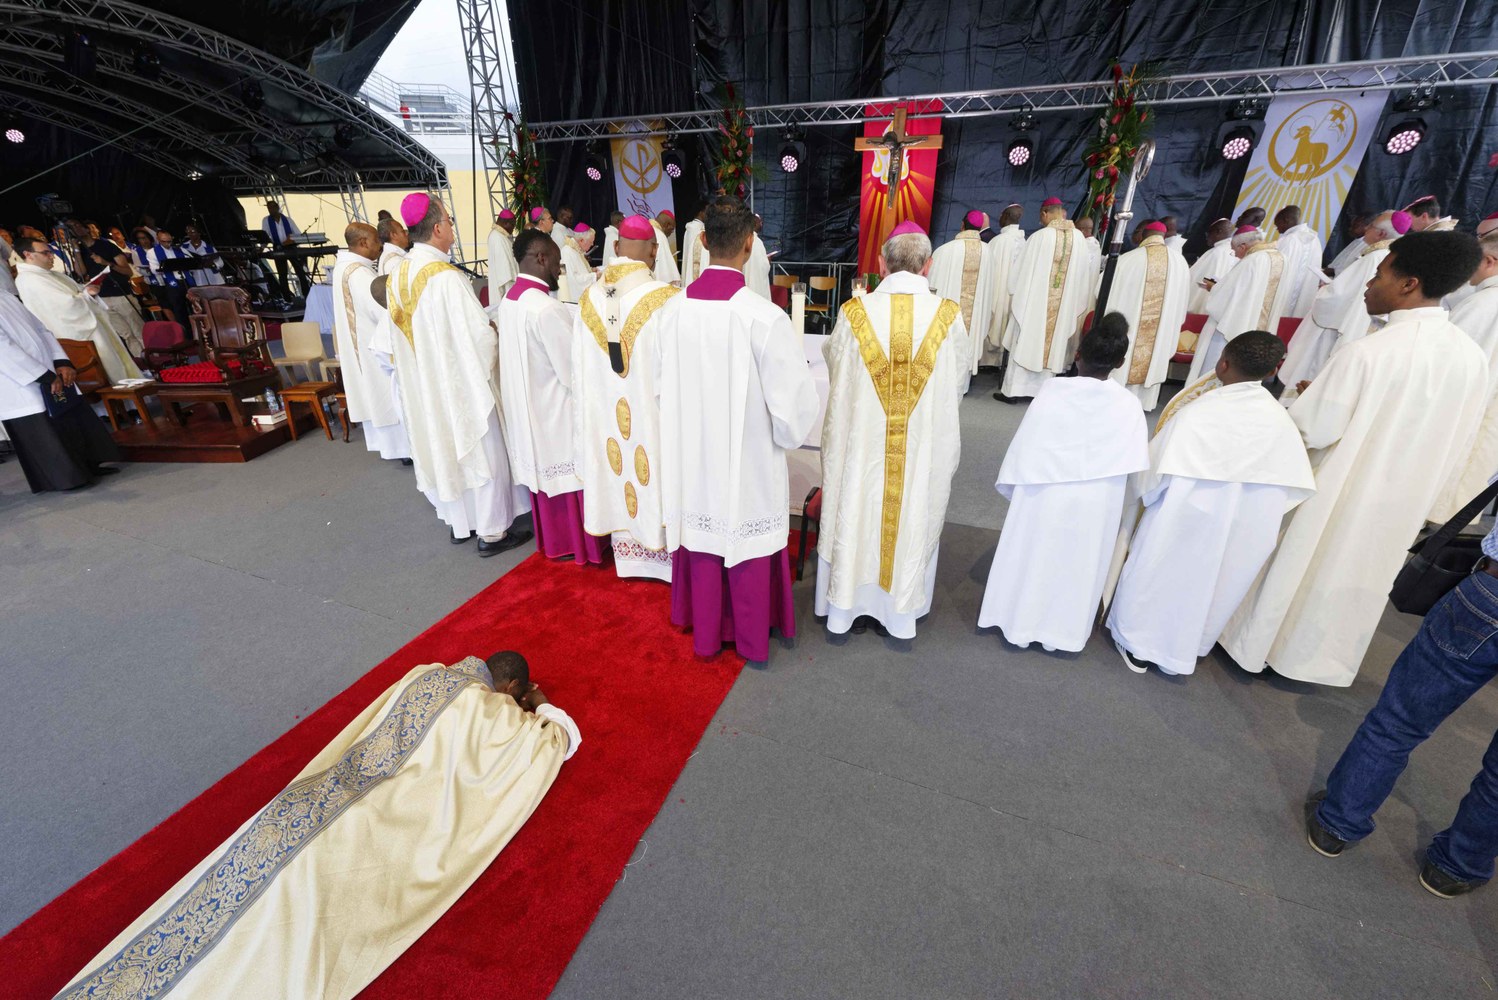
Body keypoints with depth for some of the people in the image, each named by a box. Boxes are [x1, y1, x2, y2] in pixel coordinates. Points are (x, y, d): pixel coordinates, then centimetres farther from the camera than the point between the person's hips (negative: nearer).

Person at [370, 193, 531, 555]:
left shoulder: (398, 274, 2)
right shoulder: (445, 276, -21)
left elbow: (390, 341, 7)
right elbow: (479, 334, -22)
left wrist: (419, 359, 18)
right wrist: (497, 333, -1)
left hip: (423, 384, 8)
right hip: (461, 380, -8)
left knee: (443, 447, 18)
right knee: (481, 451, 3)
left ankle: (459, 523, 30)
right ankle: (492, 532, 12)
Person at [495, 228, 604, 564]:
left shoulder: (509, 300, 4)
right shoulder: (547, 308, -24)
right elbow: (575, 368, -21)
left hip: (527, 407, 9)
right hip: (557, 410, -9)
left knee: (544, 469, 19)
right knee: (569, 472, 6)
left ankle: (551, 540, 33)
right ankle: (579, 545, 20)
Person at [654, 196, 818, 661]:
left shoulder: (674, 310, -8)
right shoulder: (764, 317, -22)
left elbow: (662, 384, 3)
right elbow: (795, 398, -18)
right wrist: (786, 434, 3)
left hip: (691, 453, 4)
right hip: (748, 457, -4)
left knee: (701, 534, 19)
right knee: (747, 544, 14)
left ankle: (705, 633, 37)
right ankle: (752, 641, 34)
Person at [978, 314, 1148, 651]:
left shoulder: (1051, 390, -12)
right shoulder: (1129, 404, -9)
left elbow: (1025, 444, -9)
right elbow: (1135, 466, -9)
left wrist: (1011, 485, 4)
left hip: (1044, 497, -1)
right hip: (1096, 505, 1)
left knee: (1033, 558, 16)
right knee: (1076, 567, 18)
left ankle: (1021, 621, 30)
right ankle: (1061, 629, 34)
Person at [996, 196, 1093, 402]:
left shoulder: (1039, 237, -12)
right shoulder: (1078, 238, 0)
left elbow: (1023, 271, -7)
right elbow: (1084, 273, 4)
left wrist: (1015, 295, 7)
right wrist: (1074, 301, 13)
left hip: (1035, 302, -4)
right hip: (1064, 305, 4)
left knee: (1025, 344, 4)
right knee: (1052, 345, 12)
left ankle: (1013, 390, 6)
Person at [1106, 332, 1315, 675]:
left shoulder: (1196, 414, -21)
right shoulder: (1281, 420, -7)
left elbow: (1153, 470, -18)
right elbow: (1292, 484, -1)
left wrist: (1141, 492, 2)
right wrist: (1251, 509, 13)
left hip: (1181, 522, -4)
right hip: (1241, 529, 4)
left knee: (1158, 576, 14)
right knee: (1206, 583, 21)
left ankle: (1137, 644, 28)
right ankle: (1181, 649, 37)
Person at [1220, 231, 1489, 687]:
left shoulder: (1367, 352, -23)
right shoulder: (1473, 355, -2)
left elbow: (1314, 429, -20)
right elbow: (1459, 442, 6)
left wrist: (1313, 395, 0)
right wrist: (1415, 477, 20)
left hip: (1343, 494, -6)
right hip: (1406, 499, 6)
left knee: (1297, 568, 11)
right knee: (1356, 581, 19)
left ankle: (1255, 645, 26)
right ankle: (1316, 658, 35)